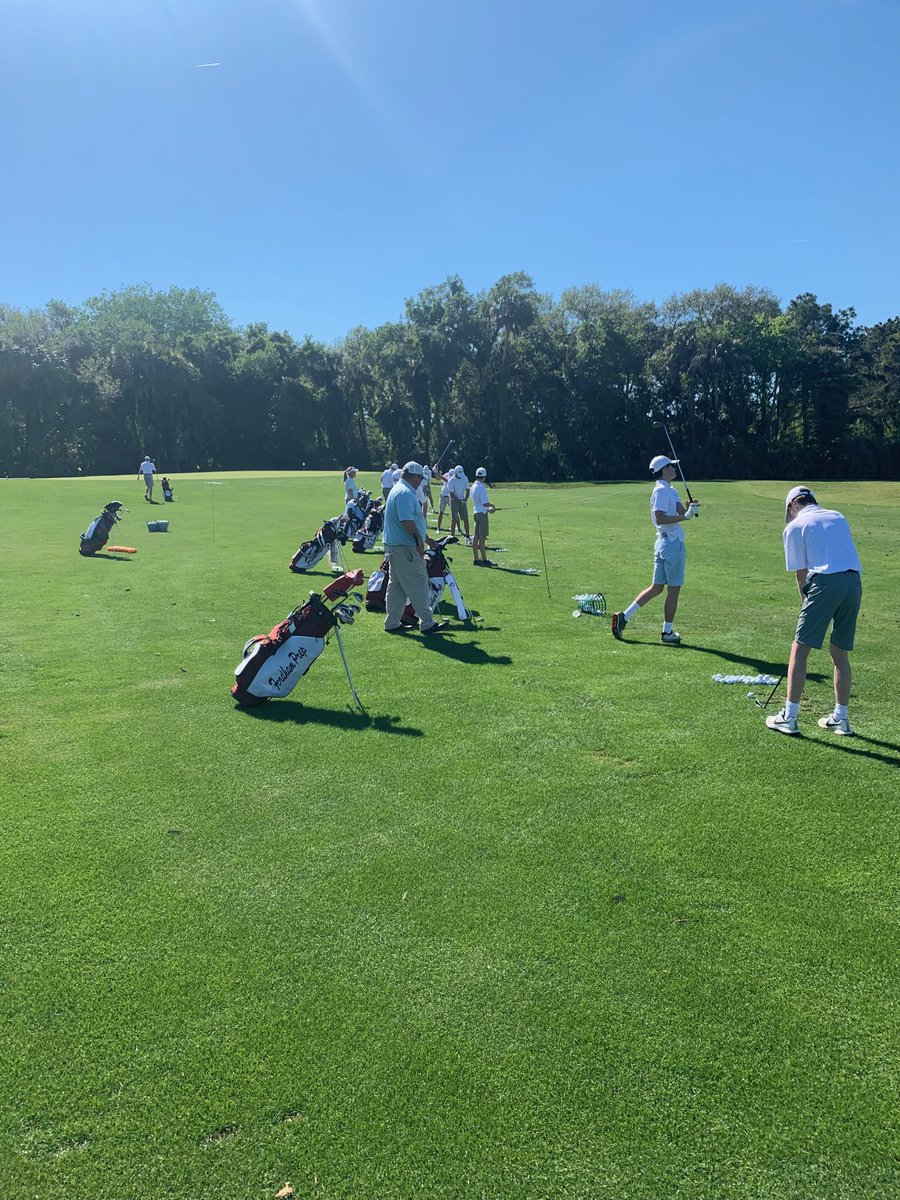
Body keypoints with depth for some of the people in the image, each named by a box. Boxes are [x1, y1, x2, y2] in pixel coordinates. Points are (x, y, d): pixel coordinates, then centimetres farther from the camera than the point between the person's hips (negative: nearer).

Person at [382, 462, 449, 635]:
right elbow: (407, 522, -26)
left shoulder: (398, 490, 19)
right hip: (405, 549, -11)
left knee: (396, 586, 14)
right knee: (418, 585, -4)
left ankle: (392, 623, 19)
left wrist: (426, 538, 28)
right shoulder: (405, 493, -16)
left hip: (395, 547, 11)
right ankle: (427, 624, 2)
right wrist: (419, 540, -19)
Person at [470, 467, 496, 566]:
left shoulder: (473, 487, 11)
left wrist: (488, 508, 15)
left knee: (476, 537, 9)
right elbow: (485, 503, -20)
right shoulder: (481, 487, -16)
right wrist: (492, 506, 0)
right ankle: (484, 560, -5)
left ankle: (476, 559, 13)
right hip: (482, 514, -9)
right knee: (482, 538, -7)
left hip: (476, 512, 9)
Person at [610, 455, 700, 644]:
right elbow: (660, 518, -22)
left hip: (664, 543, 10)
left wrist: (689, 509, -9)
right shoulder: (662, 490, -13)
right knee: (674, 589, 0)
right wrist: (685, 516, -24)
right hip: (672, 543, -10)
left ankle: (624, 617, 9)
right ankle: (667, 632, 8)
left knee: (656, 587, 11)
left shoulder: (669, 490, 19)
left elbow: (680, 511, 11)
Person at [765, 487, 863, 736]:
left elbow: (801, 571, 6)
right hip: (854, 582, 6)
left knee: (800, 650, 0)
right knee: (840, 653, 15)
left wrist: (807, 599, 19)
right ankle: (840, 718, 21)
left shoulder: (795, 527, 7)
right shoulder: (839, 517, 22)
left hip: (825, 583, -6)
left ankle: (789, 717, -1)